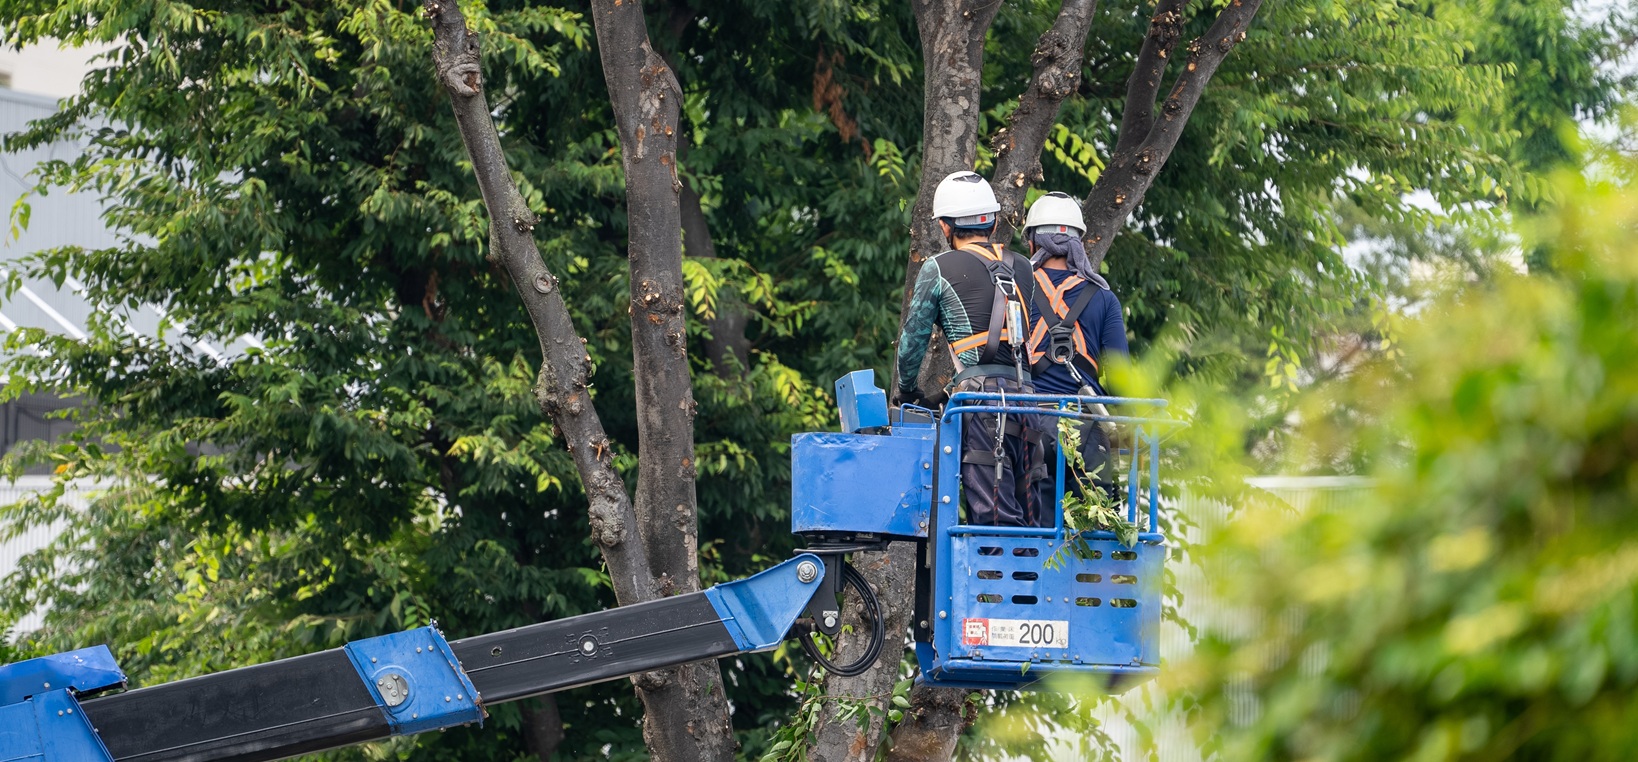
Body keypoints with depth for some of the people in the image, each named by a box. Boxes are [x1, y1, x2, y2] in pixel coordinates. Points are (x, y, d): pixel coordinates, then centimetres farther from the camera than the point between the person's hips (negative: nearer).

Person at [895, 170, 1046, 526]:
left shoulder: (939, 269, 5)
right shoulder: (1023, 269, 20)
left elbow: (913, 339, 11)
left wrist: (906, 391, 29)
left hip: (980, 394, -5)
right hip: (1026, 391, 5)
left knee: (994, 515, -11)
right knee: (1026, 517, 6)